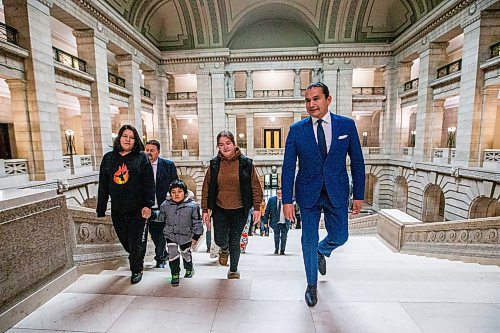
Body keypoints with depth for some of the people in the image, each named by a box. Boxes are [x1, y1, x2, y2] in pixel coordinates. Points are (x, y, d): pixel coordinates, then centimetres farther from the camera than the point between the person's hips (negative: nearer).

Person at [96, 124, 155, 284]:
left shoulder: (141, 158, -4)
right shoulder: (108, 158, 8)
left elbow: (149, 184, -9)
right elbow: (103, 185, 9)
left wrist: (148, 205, -16)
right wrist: (101, 208, 8)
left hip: (138, 210, -4)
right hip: (117, 210, 4)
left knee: (136, 243, 5)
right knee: (125, 241, 17)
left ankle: (136, 270, 27)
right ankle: (136, 261, 46)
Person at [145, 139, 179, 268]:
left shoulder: (168, 165, -5)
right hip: (149, 207, 4)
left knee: (161, 233, 5)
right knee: (154, 234, 16)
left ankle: (159, 258, 23)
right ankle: (163, 254, 38)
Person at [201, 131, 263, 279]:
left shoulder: (246, 163, -6)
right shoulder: (214, 164, -1)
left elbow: (255, 186, -4)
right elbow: (206, 188, 3)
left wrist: (257, 208, -8)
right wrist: (205, 210, 2)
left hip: (240, 210, -1)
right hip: (220, 210, 1)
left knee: (235, 241, 11)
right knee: (220, 240, -1)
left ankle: (233, 270, 37)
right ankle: (224, 249, 39)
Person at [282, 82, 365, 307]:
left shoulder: (347, 125, -1)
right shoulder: (297, 130, -5)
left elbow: (357, 162, 4)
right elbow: (288, 168, -5)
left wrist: (358, 195, 2)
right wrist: (287, 200, -8)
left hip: (337, 192, 1)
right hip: (308, 193, -1)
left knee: (339, 237, 9)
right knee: (309, 241, 9)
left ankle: (322, 251, 48)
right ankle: (311, 285, 34)